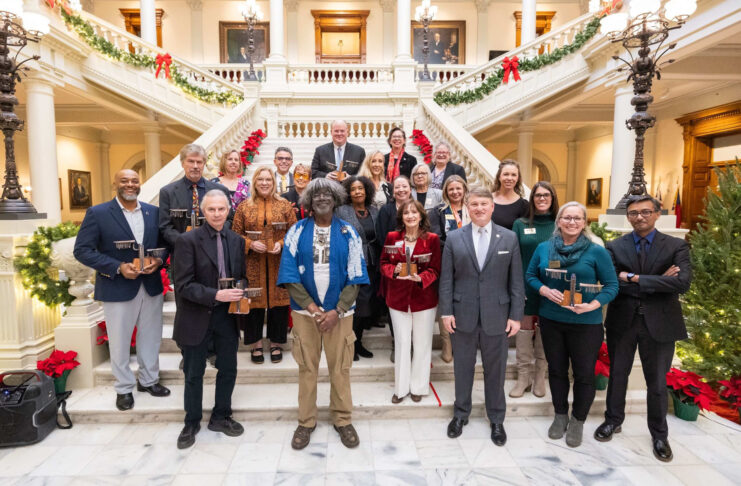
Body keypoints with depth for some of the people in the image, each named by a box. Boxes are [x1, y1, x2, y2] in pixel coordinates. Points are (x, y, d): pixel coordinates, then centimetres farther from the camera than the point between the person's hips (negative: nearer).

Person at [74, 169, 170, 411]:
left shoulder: (153, 212, 4)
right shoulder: (97, 213, -6)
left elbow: (164, 243, 9)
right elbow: (82, 250, -9)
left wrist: (159, 260, -13)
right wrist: (118, 268, -19)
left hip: (151, 286, 3)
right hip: (117, 288, -3)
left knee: (151, 337, 15)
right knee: (119, 342, 10)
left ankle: (149, 380, 35)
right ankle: (124, 388, 29)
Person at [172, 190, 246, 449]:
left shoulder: (237, 240, 2)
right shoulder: (188, 240, -11)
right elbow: (183, 285, -16)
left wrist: (242, 295, -9)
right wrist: (216, 295, -27)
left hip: (227, 316, 4)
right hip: (197, 317, -3)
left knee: (228, 370, 15)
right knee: (194, 374, 14)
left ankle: (221, 417, 37)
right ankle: (192, 423, 35)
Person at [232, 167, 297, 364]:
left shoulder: (285, 205, 5)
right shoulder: (244, 207, 6)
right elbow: (236, 234, 6)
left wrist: (282, 243, -13)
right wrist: (250, 244, -11)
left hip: (278, 263, 0)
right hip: (253, 264, 0)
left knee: (278, 300, 5)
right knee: (254, 302, 5)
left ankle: (276, 343, 20)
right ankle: (256, 344, 20)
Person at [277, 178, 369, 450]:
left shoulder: (348, 233, -1)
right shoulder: (297, 231, -1)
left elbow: (355, 276, -3)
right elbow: (289, 273, -5)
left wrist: (337, 311, -11)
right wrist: (311, 306, -11)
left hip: (339, 312, 0)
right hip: (304, 311, 0)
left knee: (340, 368, 8)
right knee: (307, 368, 10)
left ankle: (343, 420, 27)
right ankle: (306, 422, 27)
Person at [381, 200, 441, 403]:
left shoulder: (432, 239, -4)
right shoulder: (392, 237, 2)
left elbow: (435, 269, -3)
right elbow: (384, 264, 6)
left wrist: (420, 278, -22)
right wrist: (394, 270, -15)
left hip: (424, 298, -1)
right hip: (398, 298, 1)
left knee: (422, 344, 9)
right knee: (401, 343, 10)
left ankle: (418, 387, 27)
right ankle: (401, 388, 24)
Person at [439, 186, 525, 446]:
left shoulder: (509, 238, 1)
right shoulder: (454, 238, 1)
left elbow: (516, 280, 1)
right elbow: (446, 278, 0)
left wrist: (516, 315, -3)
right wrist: (446, 311, -5)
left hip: (496, 316, 0)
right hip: (463, 315, 0)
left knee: (495, 370, 12)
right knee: (462, 368, 14)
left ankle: (496, 419, 32)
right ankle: (461, 414, 34)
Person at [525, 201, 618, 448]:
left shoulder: (597, 252, -7)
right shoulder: (543, 248, 1)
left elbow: (612, 285, -6)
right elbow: (530, 275, 7)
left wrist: (593, 305, -22)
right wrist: (544, 290, -13)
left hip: (586, 323, -2)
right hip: (551, 321, 3)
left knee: (584, 374, 7)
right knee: (556, 370, 15)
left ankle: (578, 421, 30)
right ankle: (560, 416, 35)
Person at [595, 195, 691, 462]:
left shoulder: (676, 246, -2)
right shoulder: (615, 247, -1)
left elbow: (683, 282, -18)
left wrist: (635, 278, -19)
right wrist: (657, 283, -17)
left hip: (659, 323, -1)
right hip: (622, 321, 1)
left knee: (657, 383, 11)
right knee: (617, 375, 15)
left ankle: (659, 435, 33)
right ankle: (613, 420, 37)